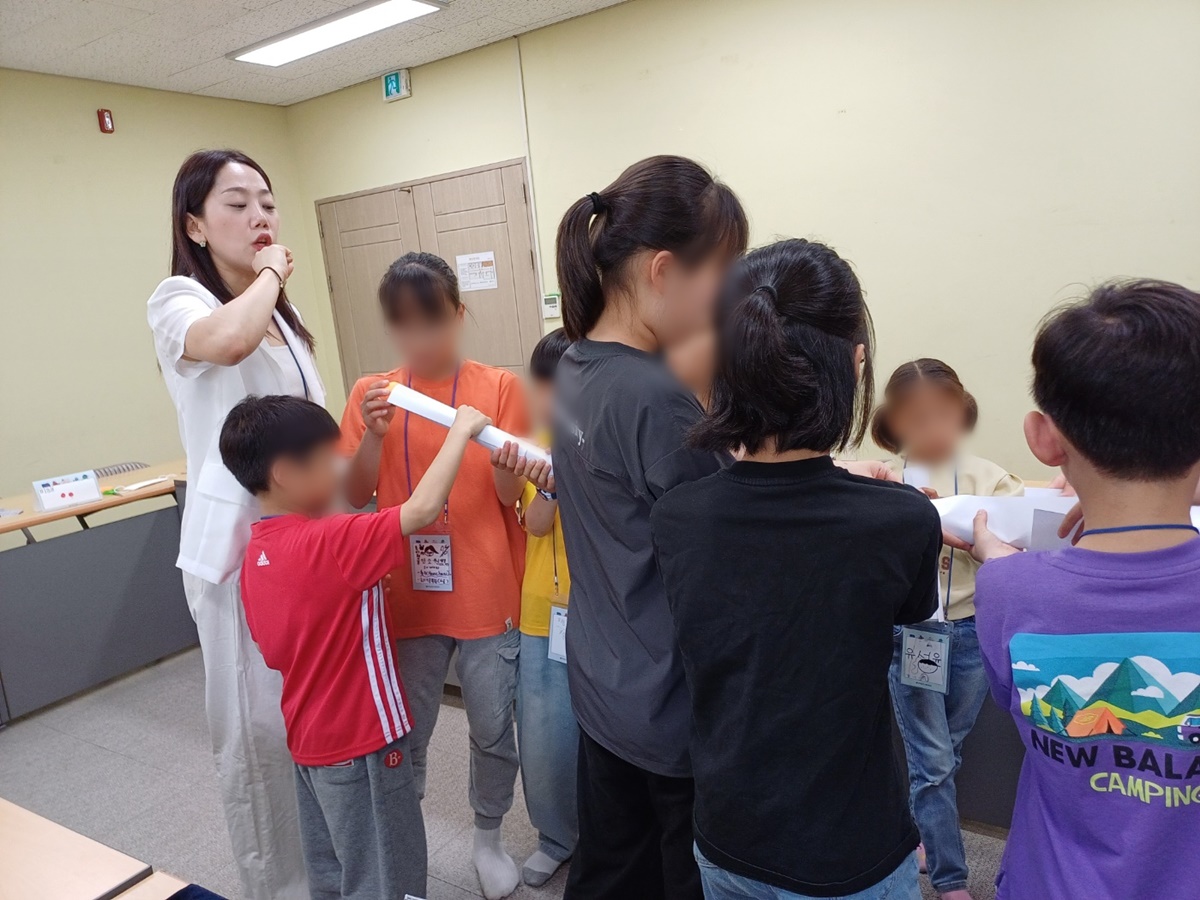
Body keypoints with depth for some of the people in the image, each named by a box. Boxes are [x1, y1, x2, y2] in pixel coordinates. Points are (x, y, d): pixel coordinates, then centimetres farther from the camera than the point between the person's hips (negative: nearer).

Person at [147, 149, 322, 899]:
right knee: (260, 724, 4)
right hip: (239, 542, -7)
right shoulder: (176, 301, -8)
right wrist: (268, 274, -16)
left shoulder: (284, 314, 14)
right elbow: (228, 340, -34)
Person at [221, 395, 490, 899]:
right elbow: (423, 509, -31)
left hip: (311, 739, 8)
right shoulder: (328, 544, -27)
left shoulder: (257, 552, 0)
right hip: (360, 745, -8)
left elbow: (274, 652, 8)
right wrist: (461, 429, -20)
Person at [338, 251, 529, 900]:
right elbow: (355, 496, -2)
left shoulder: (499, 386, -4)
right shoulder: (371, 393, 2)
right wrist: (373, 436, -18)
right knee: (404, 733, 12)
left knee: (493, 730, 11)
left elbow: (511, 495, -6)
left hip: (487, 594, -1)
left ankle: (488, 839, 37)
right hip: (408, 595, 1)